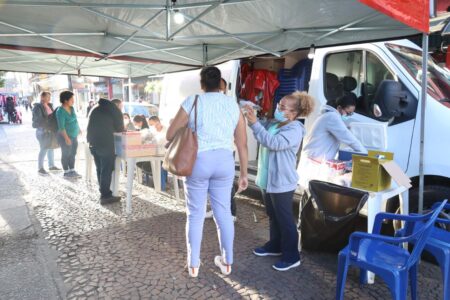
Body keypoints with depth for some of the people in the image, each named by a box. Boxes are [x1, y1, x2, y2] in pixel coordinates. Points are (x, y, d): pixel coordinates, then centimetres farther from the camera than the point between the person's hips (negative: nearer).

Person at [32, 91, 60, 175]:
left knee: (51, 149, 14)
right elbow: (39, 120, -16)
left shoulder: (49, 105, 10)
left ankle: (51, 165, 25)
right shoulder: (38, 107, -11)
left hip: (51, 130, 7)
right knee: (43, 149, -2)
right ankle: (40, 168, 9)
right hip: (42, 131, -7)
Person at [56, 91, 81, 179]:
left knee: (73, 154, 13)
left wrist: (78, 129, 26)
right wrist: (66, 138, -24)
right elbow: (61, 127, -21)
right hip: (65, 136, -8)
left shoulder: (71, 108, 5)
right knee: (66, 154, 3)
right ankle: (66, 172, 14)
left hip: (74, 135, 8)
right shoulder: (60, 111, -17)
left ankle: (72, 171, 23)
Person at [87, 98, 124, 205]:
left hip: (93, 143, 7)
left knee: (99, 169, 16)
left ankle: (104, 192, 24)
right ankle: (105, 196, -1)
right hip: (106, 143, -7)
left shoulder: (95, 109, 21)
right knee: (106, 170, -2)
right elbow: (120, 129, 3)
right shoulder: (115, 111, 3)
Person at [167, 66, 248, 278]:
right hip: (225, 161, 3)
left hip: (198, 162, -2)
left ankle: (193, 264, 24)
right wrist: (244, 173, 12)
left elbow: (170, 135, -1)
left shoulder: (192, 102, -4)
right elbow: (242, 144, 5)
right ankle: (227, 262, 27)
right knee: (223, 212, 14)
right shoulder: (233, 105, 5)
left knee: (195, 215, 10)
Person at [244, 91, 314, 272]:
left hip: (282, 183, -8)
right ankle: (275, 246, 38)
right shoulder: (273, 123, 7)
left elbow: (273, 143, -30)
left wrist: (254, 123, -31)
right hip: (267, 179, 9)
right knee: (273, 216, 21)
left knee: (285, 220, 2)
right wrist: (251, 117, -9)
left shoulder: (294, 130, -19)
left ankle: (292, 256, 17)